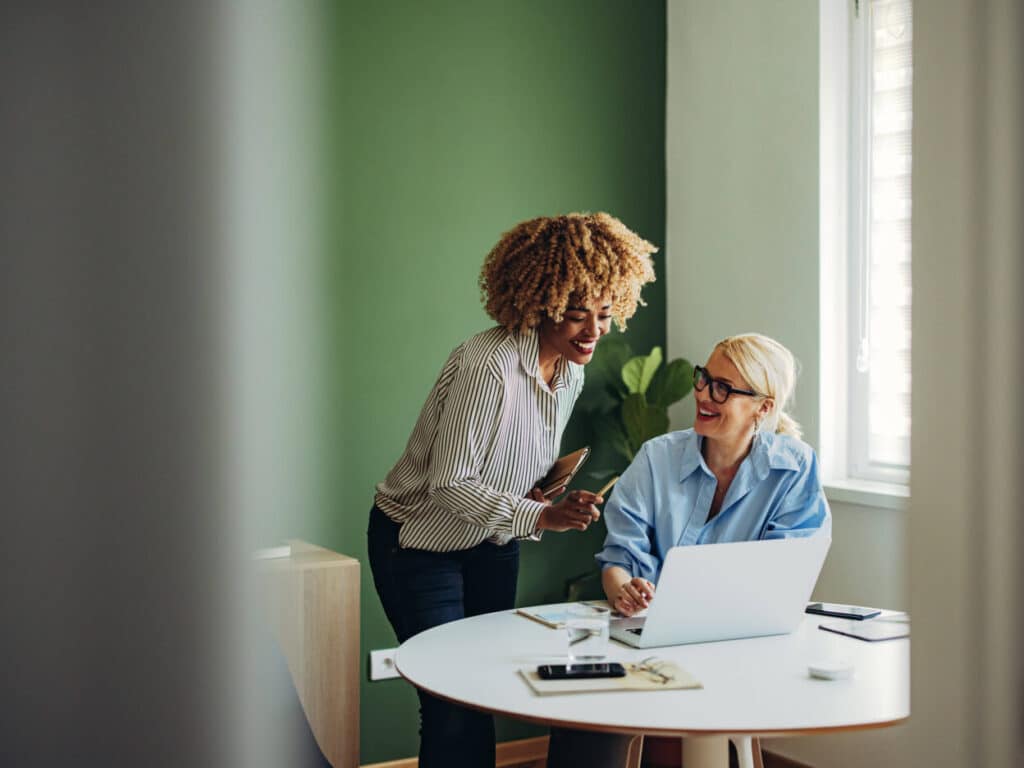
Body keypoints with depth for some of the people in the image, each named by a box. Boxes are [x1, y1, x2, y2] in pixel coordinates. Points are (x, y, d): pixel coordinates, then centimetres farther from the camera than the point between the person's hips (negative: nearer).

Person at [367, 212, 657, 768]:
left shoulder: (571, 372, -3)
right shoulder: (487, 366, -30)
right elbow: (450, 486, -28)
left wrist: (545, 495, -9)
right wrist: (541, 516, -35)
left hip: (491, 545, 8)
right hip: (419, 544, -7)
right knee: (456, 707, -7)